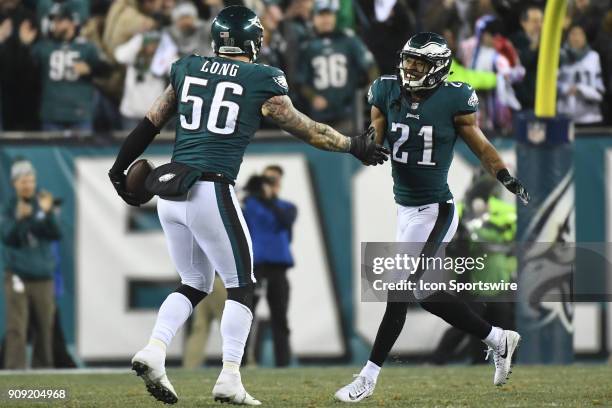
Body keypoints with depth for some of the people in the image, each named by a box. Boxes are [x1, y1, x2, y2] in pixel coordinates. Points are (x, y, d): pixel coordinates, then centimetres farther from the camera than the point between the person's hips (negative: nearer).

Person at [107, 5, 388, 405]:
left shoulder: (187, 70, 11)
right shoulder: (261, 81, -1)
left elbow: (150, 124, 16)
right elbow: (303, 128, 8)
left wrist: (121, 167, 28)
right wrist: (354, 146, 21)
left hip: (170, 193, 5)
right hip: (211, 192, -5)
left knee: (195, 284, 19)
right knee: (241, 285, 7)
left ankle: (154, 351, -1)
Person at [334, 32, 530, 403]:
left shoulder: (453, 100, -10)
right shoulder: (388, 94, 2)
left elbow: (480, 146, -1)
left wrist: (508, 179, -15)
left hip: (435, 212, -7)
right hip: (406, 208, 7)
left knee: (400, 291, -9)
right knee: (425, 294, 12)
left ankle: (368, 378, 0)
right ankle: (498, 340, 29)